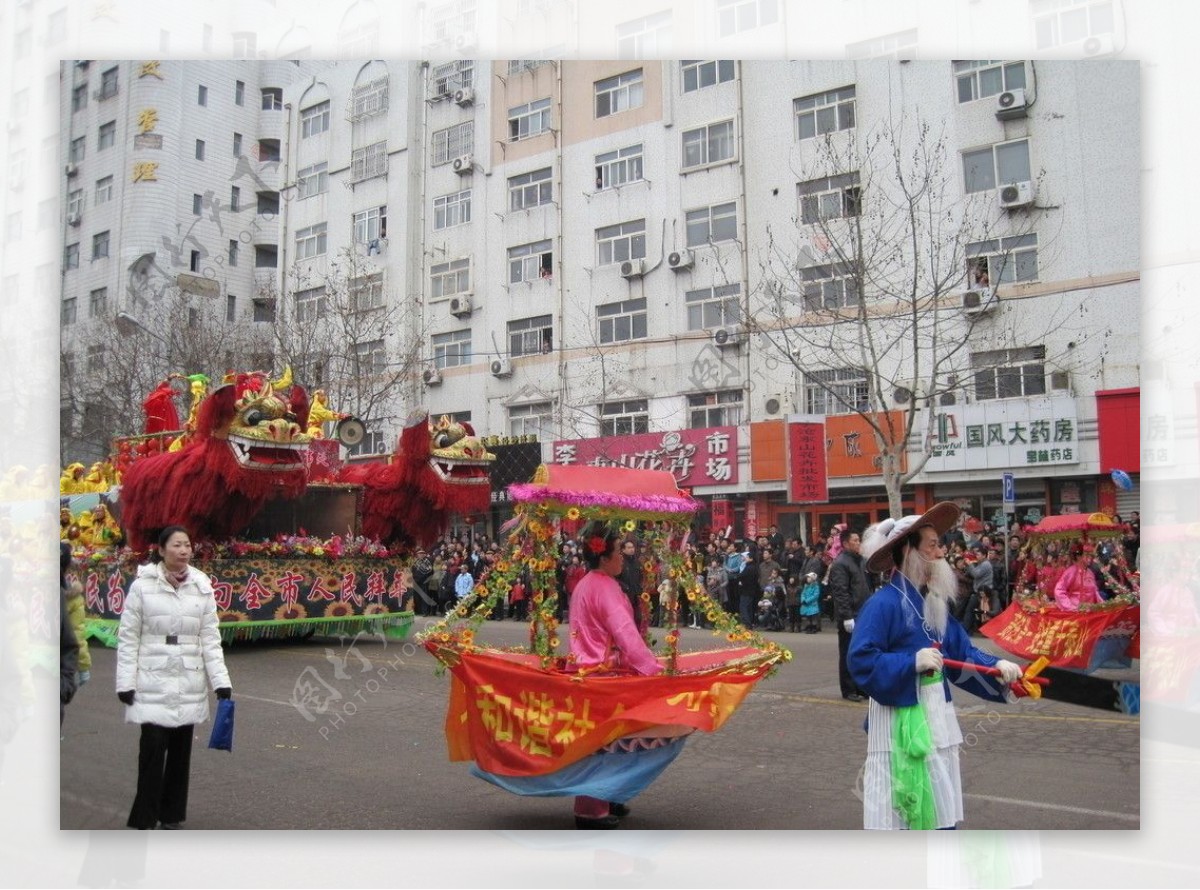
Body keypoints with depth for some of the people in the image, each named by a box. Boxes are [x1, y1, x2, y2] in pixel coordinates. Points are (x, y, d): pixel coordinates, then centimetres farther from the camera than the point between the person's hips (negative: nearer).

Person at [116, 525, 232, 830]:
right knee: (153, 747, -7)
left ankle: (171, 815, 24)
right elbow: (128, 637, -2)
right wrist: (125, 682, -7)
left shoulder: (202, 588, 3)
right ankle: (144, 819, 7)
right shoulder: (142, 585, -4)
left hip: (189, 685, 3)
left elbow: (210, 639, 4)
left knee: (181, 750, 10)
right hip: (152, 683, -3)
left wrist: (221, 680, -2)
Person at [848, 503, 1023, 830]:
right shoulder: (883, 603, -18)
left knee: (939, 808, 17)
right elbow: (860, 659, -22)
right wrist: (913, 661, -26)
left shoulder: (934, 603, 11)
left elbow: (962, 653, 12)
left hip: (936, 717, 9)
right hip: (900, 721, -9)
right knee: (900, 811, -2)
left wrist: (997, 667, -5)